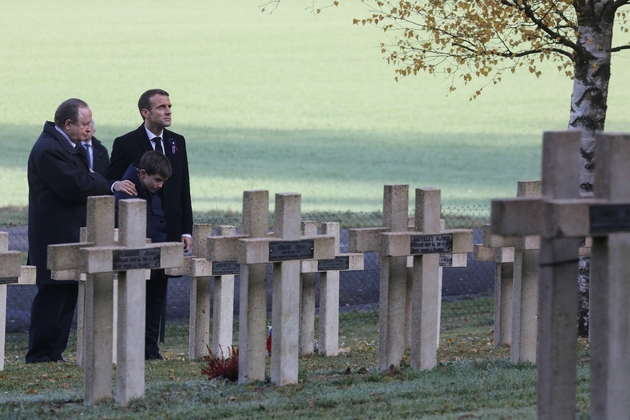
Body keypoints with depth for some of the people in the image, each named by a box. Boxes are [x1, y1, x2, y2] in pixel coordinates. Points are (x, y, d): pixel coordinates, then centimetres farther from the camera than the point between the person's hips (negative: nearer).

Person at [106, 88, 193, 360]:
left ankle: (150, 347, 9)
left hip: (168, 230, 5)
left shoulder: (177, 142, 11)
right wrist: (117, 185, -28)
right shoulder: (126, 144, -3)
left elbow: (184, 188, 12)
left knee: (158, 290, 6)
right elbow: (109, 182, -2)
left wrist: (186, 230, 6)